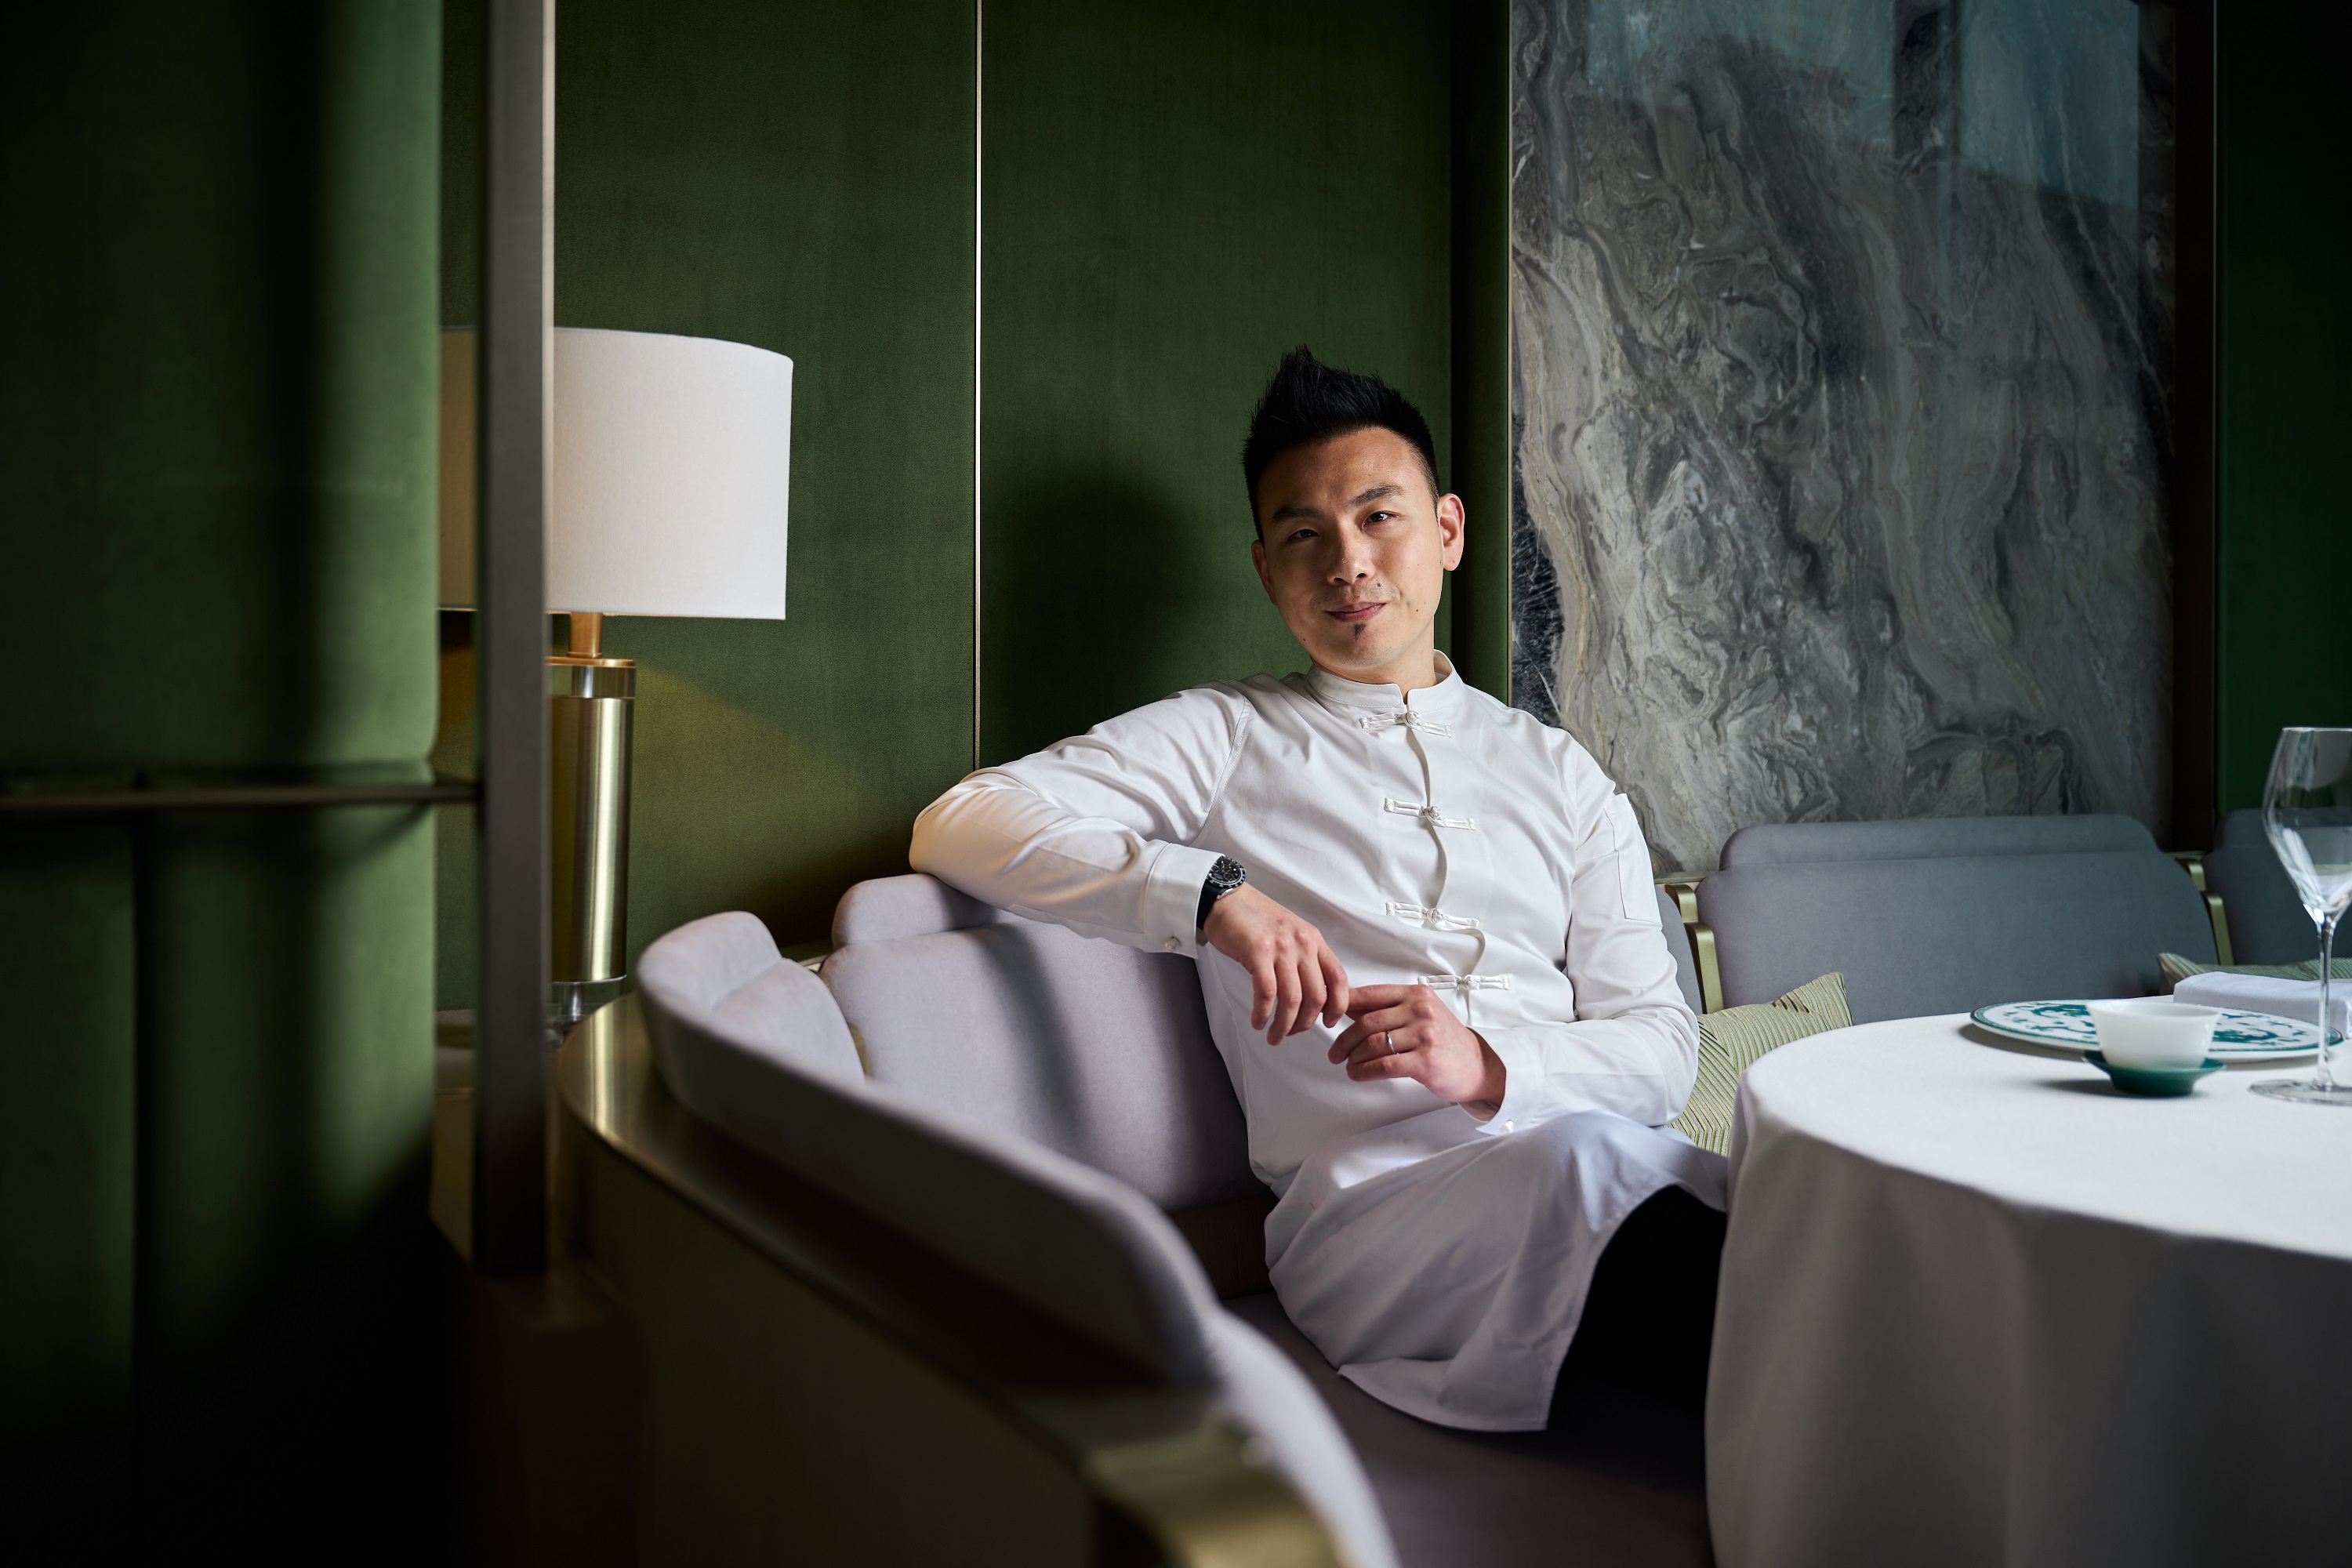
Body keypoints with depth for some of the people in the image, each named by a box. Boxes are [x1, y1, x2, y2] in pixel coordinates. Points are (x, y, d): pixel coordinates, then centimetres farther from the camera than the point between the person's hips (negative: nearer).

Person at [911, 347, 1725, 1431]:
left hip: (1585, 1163, 3)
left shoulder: (1558, 772, 21)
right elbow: (959, 827, 0)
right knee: (1587, 1156, -36)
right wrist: (1214, 894, -14)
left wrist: (1491, 1066, -9)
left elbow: (1661, 1043, 13)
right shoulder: (1225, 739, 12)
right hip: (1370, 1200, -3)